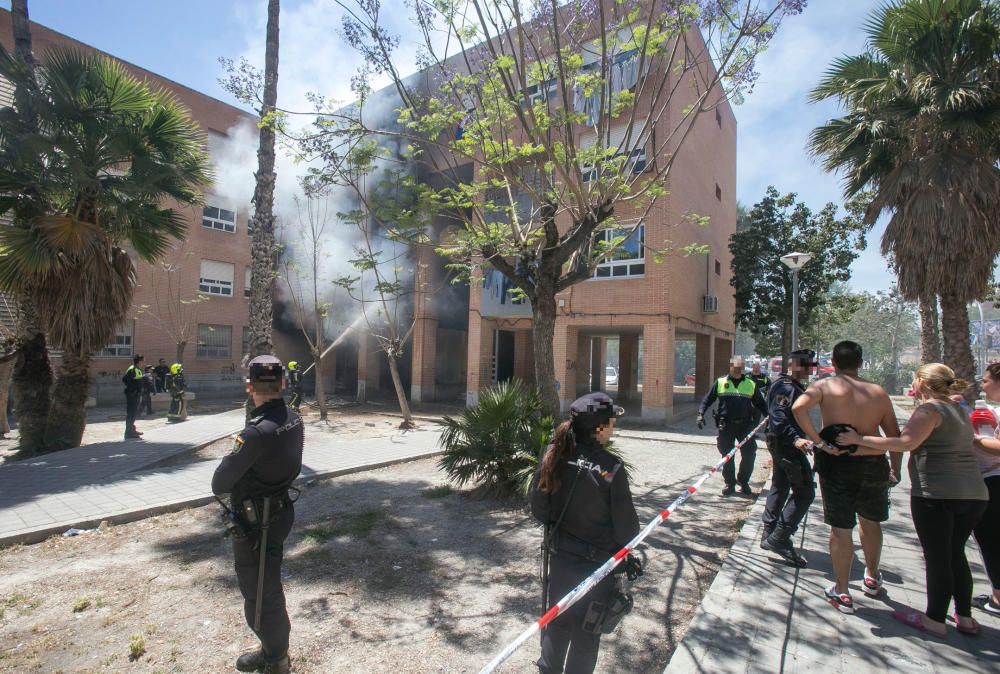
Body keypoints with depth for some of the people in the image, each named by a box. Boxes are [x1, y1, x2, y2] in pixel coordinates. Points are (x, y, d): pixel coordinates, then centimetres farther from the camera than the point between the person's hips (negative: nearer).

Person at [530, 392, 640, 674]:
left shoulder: (554, 455, -14)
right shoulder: (611, 468, -25)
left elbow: (538, 508, -4)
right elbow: (627, 527, -15)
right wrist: (625, 538, 7)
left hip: (560, 556, 4)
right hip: (598, 563, -4)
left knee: (557, 621, 24)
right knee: (587, 630, 17)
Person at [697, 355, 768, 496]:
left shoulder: (751, 384, 8)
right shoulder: (720, 382, 5)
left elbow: (761, 403, 14)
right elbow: (708, 400, 6)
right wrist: (701, 414, -6)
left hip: (745, 425, 1)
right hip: (726, 425, -1)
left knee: (749, 454, 1)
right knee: (727, 456, 5)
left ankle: (744, 482, 21)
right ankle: (730, 483, 18)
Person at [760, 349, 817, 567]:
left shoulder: (794, 387, 17)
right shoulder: (786, 387, -16)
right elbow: (778, 418, -28)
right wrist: (795, 439, -38)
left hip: (782, 444, 11)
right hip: (786, 445, -11)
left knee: (779, 488, 16)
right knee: (804, 492, -9)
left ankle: (769, 535, 26)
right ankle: (779, 538, -7)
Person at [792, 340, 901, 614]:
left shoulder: (825, 385, -5)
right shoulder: (879, 392, 5)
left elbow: (798, 407, -24)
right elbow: (894, 435, 6)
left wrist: (818, 441, -17)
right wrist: (895, 470, 17)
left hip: (838, 462, -3)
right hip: (874, 464, 4)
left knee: (841, 528, 6)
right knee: (871, 522, 24)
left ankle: (842, 593, 16)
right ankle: (872, 578, 45)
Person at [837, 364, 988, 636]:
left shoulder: (929, 409, -10)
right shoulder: (959, 411, 18)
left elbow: (906, 443, -23)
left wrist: (860, 439, -17)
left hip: (936, 494, -8)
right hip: (974, 494, 8)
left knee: (937, 557, 2)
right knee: (955, 554, 19)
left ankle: (935, 620, 11)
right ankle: (965, 618, 26)